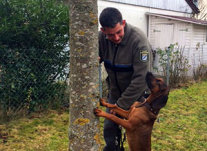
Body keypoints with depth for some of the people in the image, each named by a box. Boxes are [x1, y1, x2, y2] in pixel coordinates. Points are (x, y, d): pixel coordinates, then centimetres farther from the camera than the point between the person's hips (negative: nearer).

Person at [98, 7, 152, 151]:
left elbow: (140, 78, -28)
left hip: (137, 95, -4)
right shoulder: (101, 37, -13)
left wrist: (121, 104, -23)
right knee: (109, 129, 10)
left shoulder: (138, 40, -28)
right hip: (114, 92, 4)